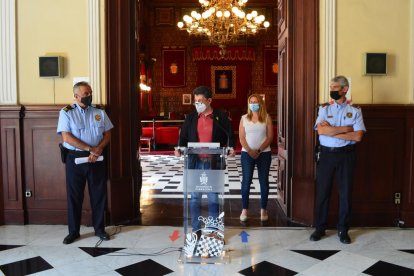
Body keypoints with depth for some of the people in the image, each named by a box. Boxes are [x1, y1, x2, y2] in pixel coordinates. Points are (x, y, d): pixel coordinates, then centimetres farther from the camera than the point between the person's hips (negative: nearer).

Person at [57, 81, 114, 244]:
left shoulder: (99, 112, 7)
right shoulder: (66, 112, -3)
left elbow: (107, 134, 6)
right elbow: (67, 137, -12)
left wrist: (98, 149, -12)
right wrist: (90, 148, -16)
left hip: (96, 158, 3)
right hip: (75, 158, -2)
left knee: (99, 194, 7)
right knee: (74, 195, 6)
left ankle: (99, 229, 22)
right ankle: (73, 231, 20)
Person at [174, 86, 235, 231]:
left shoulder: (221, 116, 0)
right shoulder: (190, 117, 6)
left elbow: (230, 135, 2)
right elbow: (183, 136, 7)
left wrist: (231, 148, -17)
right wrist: (179, 148, -11)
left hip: (214, 163, -1)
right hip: (195, 163, 2)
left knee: (213, 197, 9)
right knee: (195, 197, 8)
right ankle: (195, 229, 21)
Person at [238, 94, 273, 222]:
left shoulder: (266, 117, 3)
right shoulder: (244, 118, 6)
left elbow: (270, 137, -3)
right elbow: (241, 137, 1)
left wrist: (259, 150, -12)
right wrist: (250, 151, -12)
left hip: (264, 153, 0)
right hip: (247, 153, 0)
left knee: (264, 181, 4)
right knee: (246, 181, 0)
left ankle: (263, 210, 14)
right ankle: (244, 209, 10)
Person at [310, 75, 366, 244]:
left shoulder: (355, 111, 3)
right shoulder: (324, 109, 5)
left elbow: (358, 136, -10)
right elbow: (321, 130, -12)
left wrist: (332, 131, -12)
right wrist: (345, 129, -11)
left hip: (345, 155, 0)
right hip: (326, 154, 1)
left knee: (345, 192, 6)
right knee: (322, 192, 5)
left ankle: (343, 230, 21)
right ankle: (320, 228, 18)